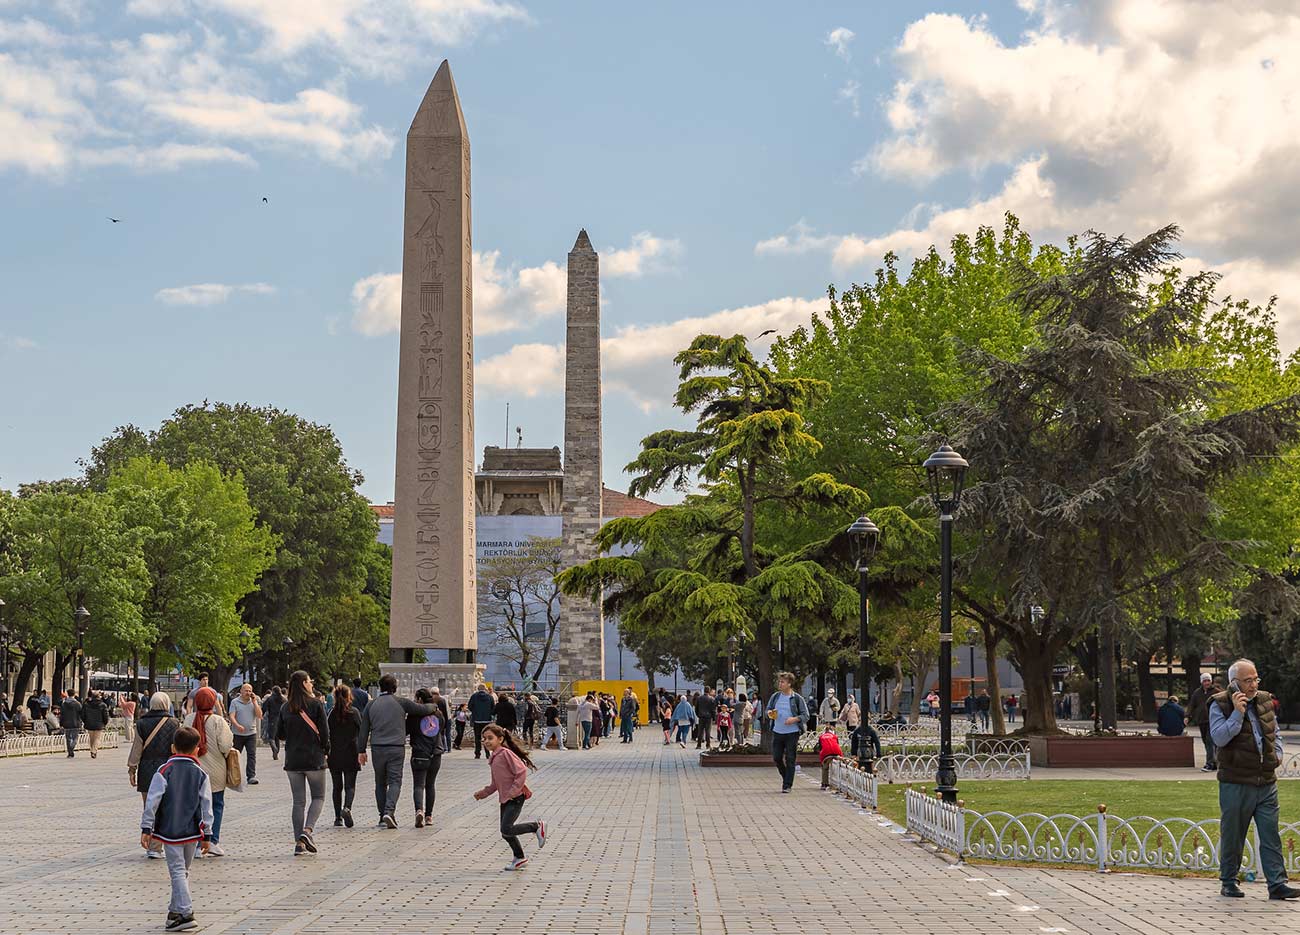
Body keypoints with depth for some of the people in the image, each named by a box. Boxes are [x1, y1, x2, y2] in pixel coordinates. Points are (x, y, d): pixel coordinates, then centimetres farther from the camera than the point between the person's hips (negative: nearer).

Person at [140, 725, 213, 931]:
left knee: (177, 871, -5)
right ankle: (176, 909, 27)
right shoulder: (200, 774, 2)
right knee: (183, 870, 18)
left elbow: (152, 801, -11)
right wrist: (206, 835, 9)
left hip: (170, 831, -3)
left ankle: (185, 913, -14)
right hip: (192, 831, 3)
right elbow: (206, 806, 3)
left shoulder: (164, 771, -6)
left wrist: (146, 829, -7)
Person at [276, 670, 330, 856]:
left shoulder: (286, 707, 4)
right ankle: (307, 830, -11)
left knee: (298, 801, 9)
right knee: (318, 797, 10)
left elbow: (279, 734, 7)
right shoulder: (316, 705, -9)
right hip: (314, 759, -4)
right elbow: (324, 732, -10)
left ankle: (299, 842, 5)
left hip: (292, 760, 4)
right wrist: (326, 749, 7)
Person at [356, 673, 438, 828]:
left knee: (380, 783, 14)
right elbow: (422, 709, 3)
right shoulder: (401, 702, -1)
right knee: (395, 781, -1)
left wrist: (361, 750, 14)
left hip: (377, 748, 3)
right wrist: (434, 707, 25)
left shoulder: (371, 704, 8)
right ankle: (389, 811, -21)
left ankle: (382, 816, 14)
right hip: (396, 748, -3)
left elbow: (363, 729, 9)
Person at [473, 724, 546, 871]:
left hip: (515, 798, -9)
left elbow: (521, 772, -21)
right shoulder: (493, 757, 13)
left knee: (506, 830, -16)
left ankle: (537, 827, -1)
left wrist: (513, 792, -21)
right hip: (505, 799, 9)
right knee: (506, 832, 13)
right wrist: (483, 793, 12)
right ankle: (519, 858, 30)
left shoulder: (506, 754, -16)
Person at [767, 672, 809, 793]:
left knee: (790, 760, -2)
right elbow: (768, 709, 17)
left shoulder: (797, 698, -5)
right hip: (777, 732, 4)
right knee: (776, 758, 7)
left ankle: (787, 785, 6)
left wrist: (795, 719, -20)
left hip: (792, 733, -4)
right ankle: (786, 777, 31)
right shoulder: (775, 696, 6)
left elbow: (805, 716, -3)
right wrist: (770, 713, -6)